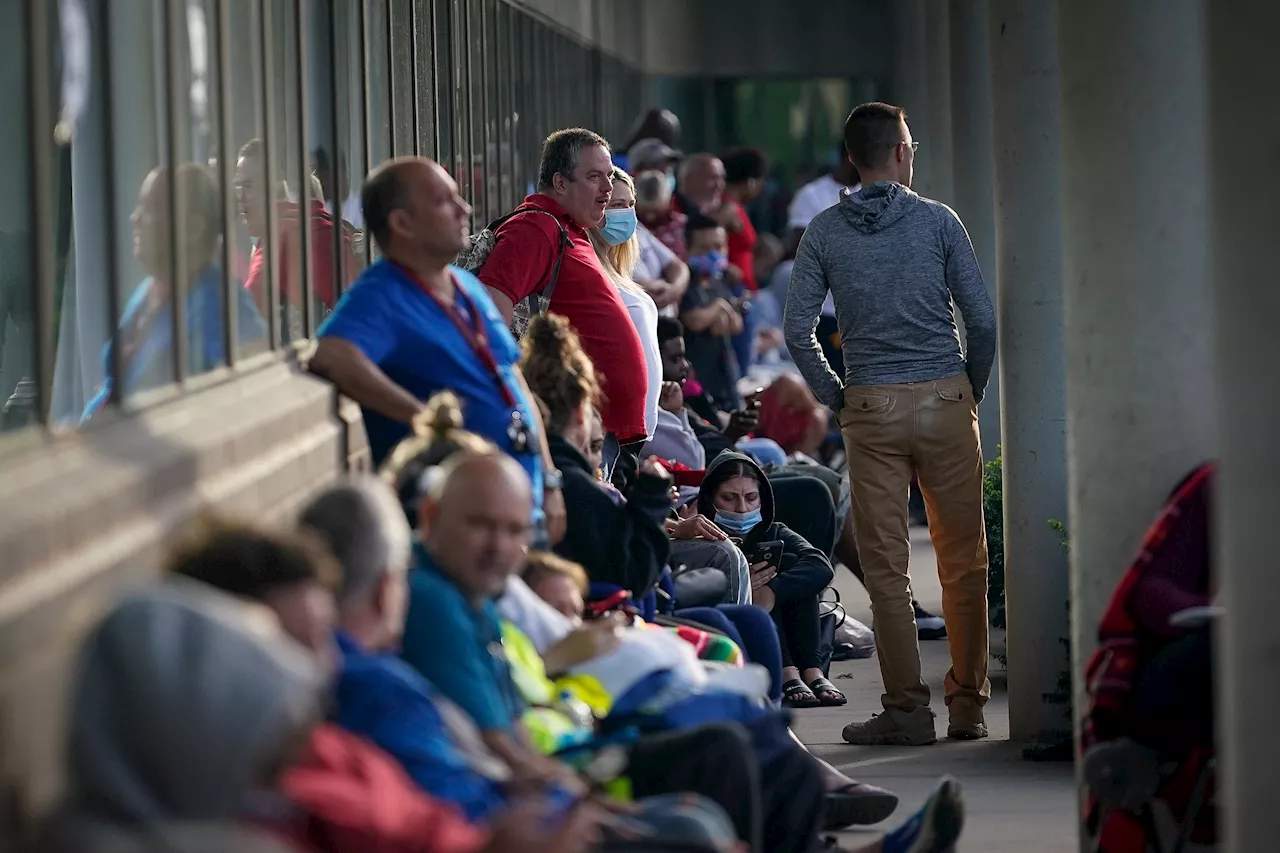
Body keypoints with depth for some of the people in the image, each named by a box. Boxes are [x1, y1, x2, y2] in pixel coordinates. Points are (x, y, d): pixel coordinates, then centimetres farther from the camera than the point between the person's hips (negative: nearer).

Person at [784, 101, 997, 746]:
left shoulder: (825, 231, 3)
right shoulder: (937, 221, 0)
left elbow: (797, 330, -1)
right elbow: (983, 318, -3)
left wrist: (837, 398, 9)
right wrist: (971, 391, 11)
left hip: (870, 408, 1)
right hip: (944, 401, 0)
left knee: (886, 567, 3)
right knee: (962, 560, 8)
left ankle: (907, 709, 1)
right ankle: (968, 704, 10)